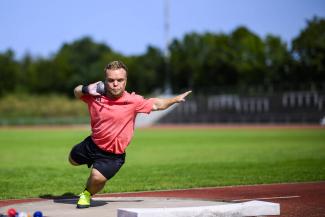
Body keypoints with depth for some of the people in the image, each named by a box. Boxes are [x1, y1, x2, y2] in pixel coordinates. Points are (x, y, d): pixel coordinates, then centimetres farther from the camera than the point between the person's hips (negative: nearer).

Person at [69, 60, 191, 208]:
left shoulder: (133, 101, -19)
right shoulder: (95, 96, -12)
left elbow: (156, 105, -5)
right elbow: (77, 92, 6)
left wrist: (175, 99, -13)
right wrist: (86, 89, -15)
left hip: (113, 154, -4)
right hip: (92, 144, 4)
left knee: (97, 178, -26)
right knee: (73, 160, 28)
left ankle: (88, 193, 10)